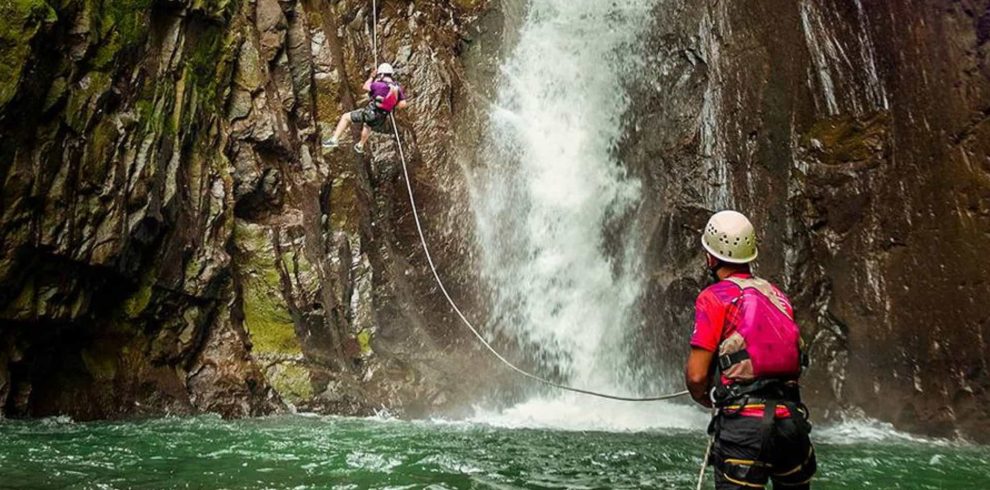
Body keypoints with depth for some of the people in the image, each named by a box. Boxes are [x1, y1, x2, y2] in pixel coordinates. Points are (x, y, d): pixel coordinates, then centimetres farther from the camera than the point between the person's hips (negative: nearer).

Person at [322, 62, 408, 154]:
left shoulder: (379, 85, -18)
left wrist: (372, 77, 16)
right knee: (368, 125, 41)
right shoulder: (398, 87, -4)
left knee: (345, 117, 10)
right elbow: (403, 104, -4)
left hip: (370, 113, -6)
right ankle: (360, 146, 60)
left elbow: (365, 87, 1)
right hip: (382, 118, 6)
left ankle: (334, 139, 5)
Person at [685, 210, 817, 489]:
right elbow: (795, 359, 17)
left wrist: (706, 399, 11)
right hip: (791, 417, 6)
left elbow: (696, 375, -9)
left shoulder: (714, 297, -5)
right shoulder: (776, 295, 14)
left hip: (744, 424, -6)